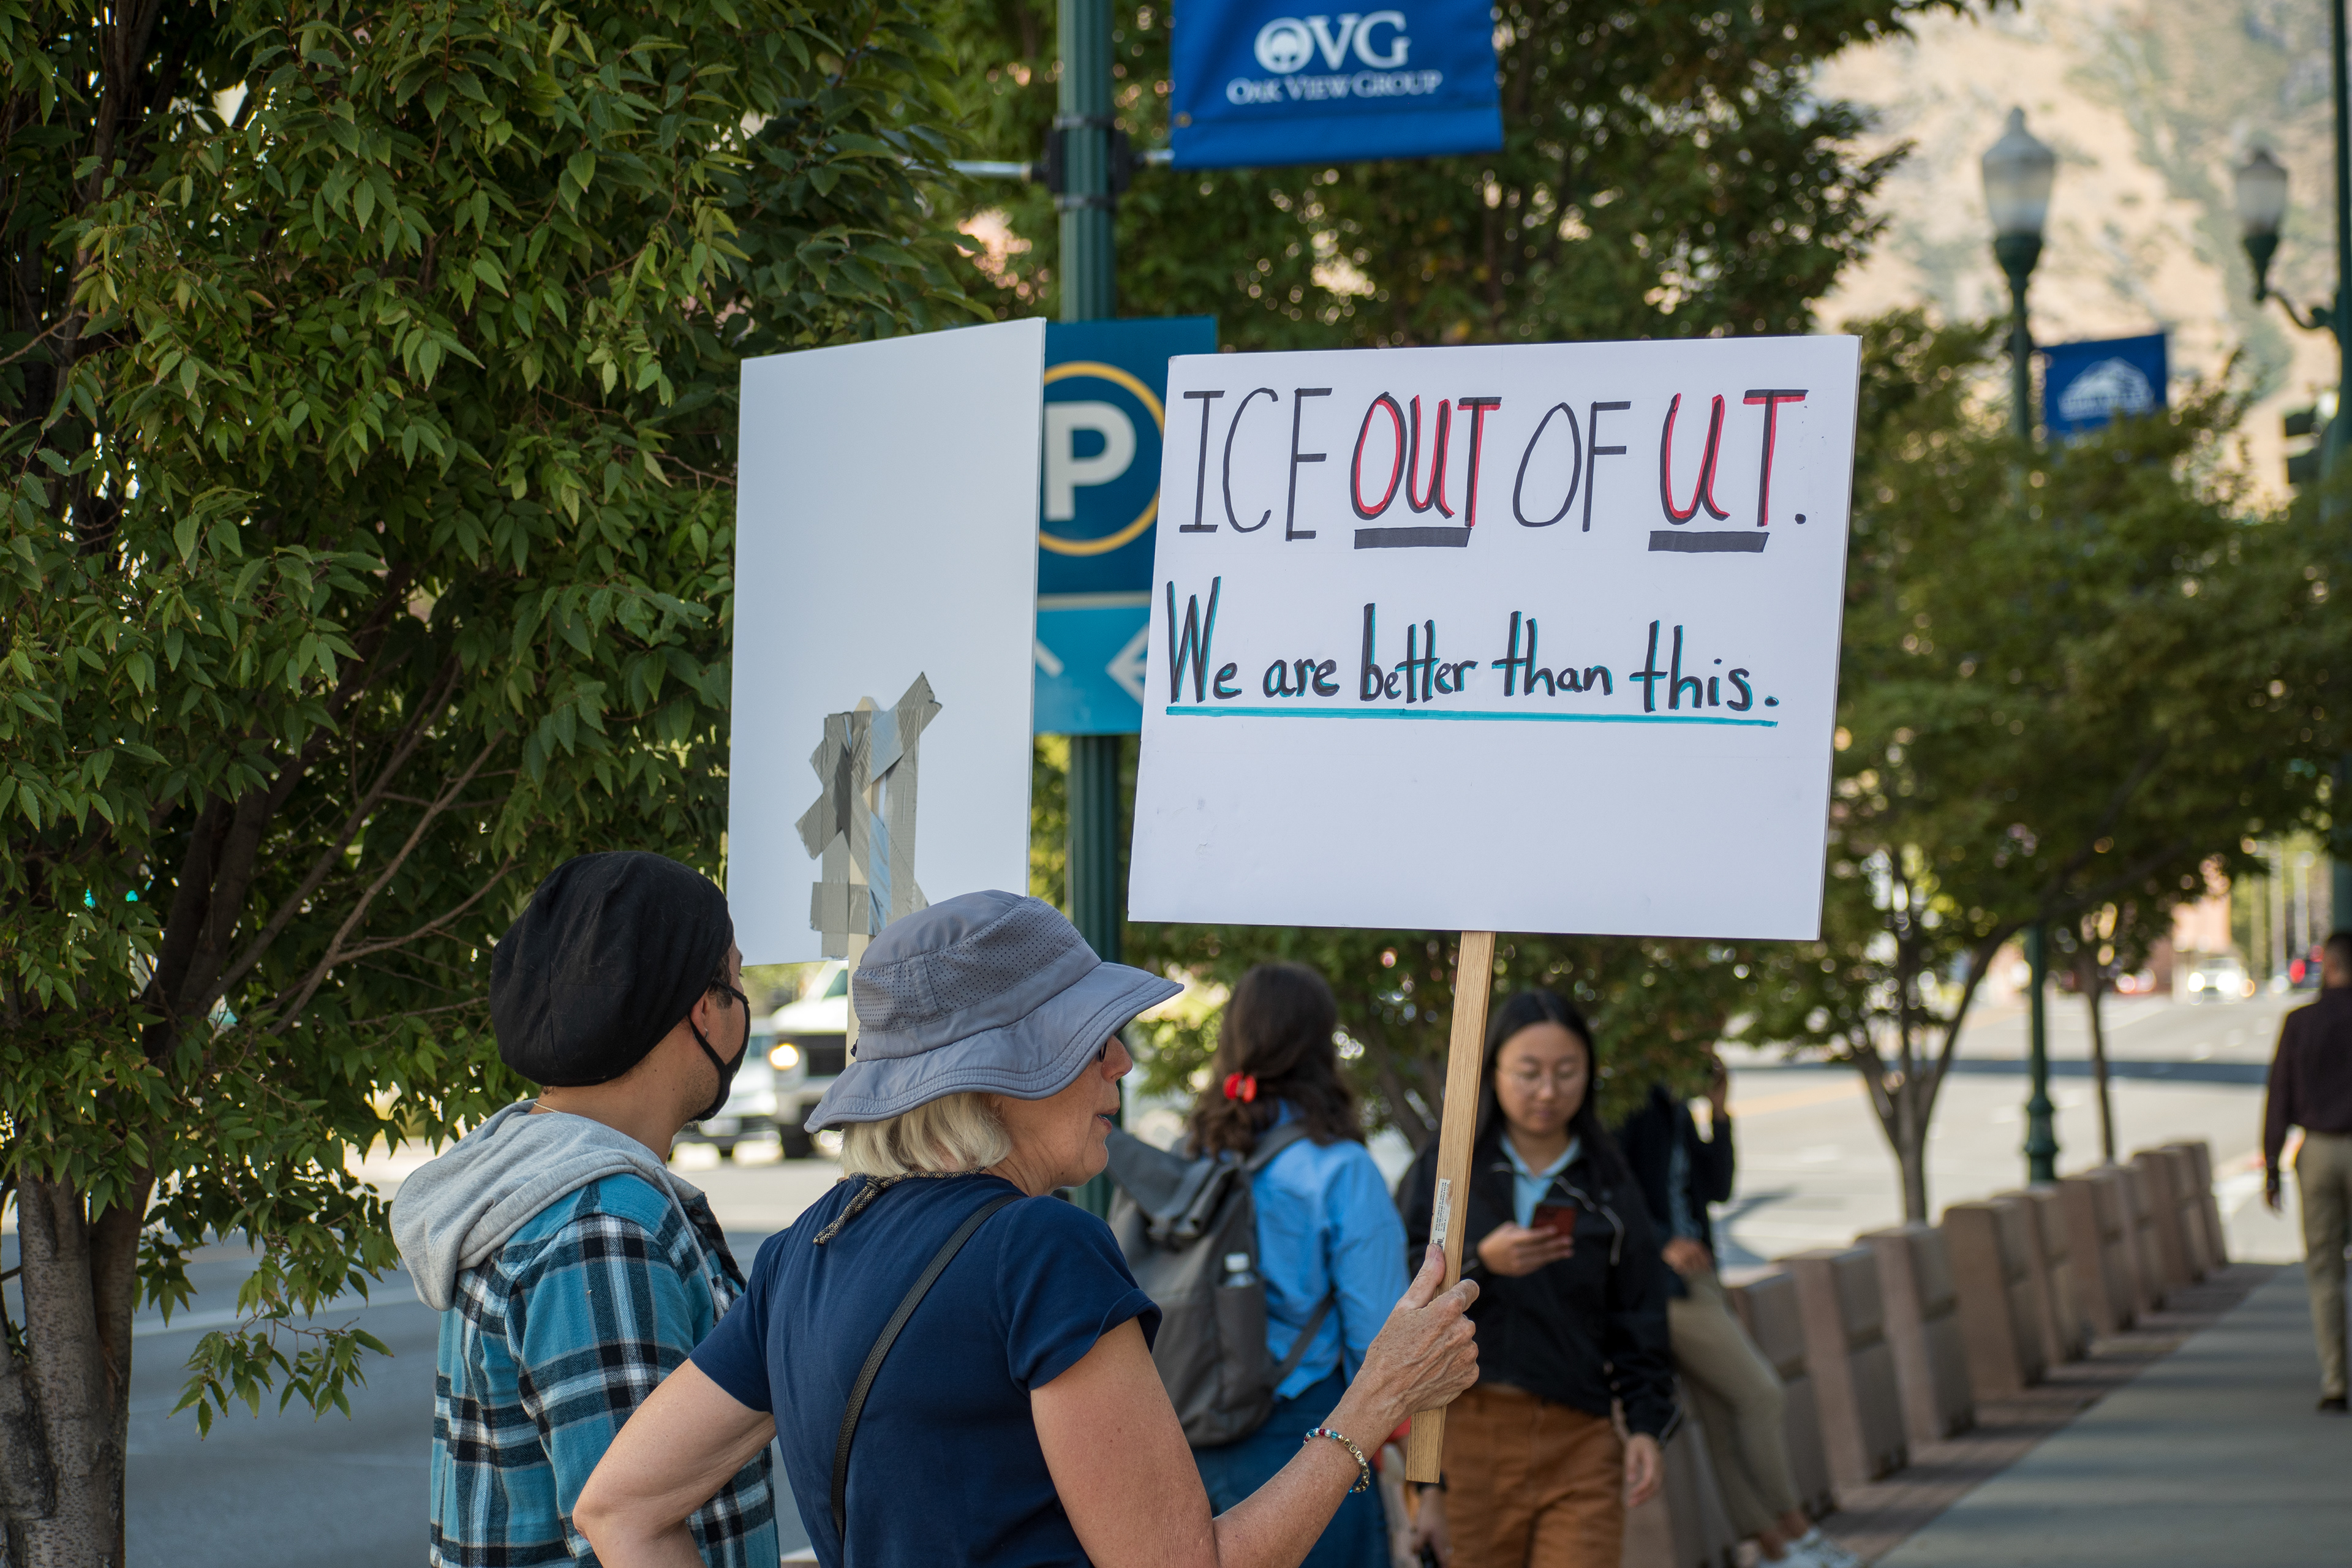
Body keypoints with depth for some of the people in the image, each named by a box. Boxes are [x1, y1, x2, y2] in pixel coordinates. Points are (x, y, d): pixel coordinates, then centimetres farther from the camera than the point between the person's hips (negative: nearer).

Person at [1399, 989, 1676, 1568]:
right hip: (1463, 1434, -1)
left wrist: (1647, 1425, 1)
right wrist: (1478, 1264, -15)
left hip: (1576, 1443, 1)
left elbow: (1637, 1318, 13)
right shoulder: (1443, 1169, 9)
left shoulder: (1608, 1184, 14)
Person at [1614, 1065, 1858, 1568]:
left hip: (1697, 1278, 9)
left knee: (1723, 1415, 8)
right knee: (1760, 1392, -9)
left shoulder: (1677, 1111, 15)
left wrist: (1719, 1114, 2)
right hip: (1663, 1285, -9)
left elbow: (1718, 1187, 12)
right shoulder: (1630, 1107, -13)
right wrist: (1662, 1245, -27)